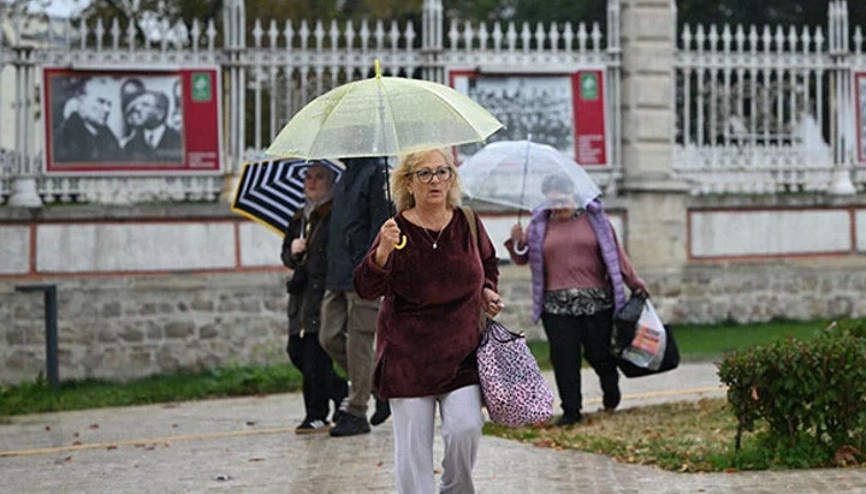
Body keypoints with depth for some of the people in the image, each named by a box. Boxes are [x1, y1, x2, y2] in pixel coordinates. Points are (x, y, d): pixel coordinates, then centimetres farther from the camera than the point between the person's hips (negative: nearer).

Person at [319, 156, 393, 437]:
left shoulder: (375, 172, -11)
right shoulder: (347, 175, 18)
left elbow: (381, 225, -16)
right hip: (339, 277, 9)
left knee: (358, 344, -3)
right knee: (330, 338, 6)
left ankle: (356, 413, 4)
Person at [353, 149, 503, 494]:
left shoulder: (468, 223, 2)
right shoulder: (398, 230, -9)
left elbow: (488, 262, 23)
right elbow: (366, 289, -18)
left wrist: (487, 290, 4)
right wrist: (383, 252, -35)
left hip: (462, 349, 2)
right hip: (408, 355, -2)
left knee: (465, 428, -13)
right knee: (413, 442, -3)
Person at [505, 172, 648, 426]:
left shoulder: (594, 217, 7)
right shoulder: (539, 224, 11)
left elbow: (616, 252, 8)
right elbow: (522, 258, 12)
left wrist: (633, 281, 5)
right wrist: (518, 242, -9)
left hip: (596, 301, -1)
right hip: (557, 305, 1)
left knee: (599, 353, 3)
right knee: (564, 357, -4)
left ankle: (611, 391, 34)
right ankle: (571, 410, 3)